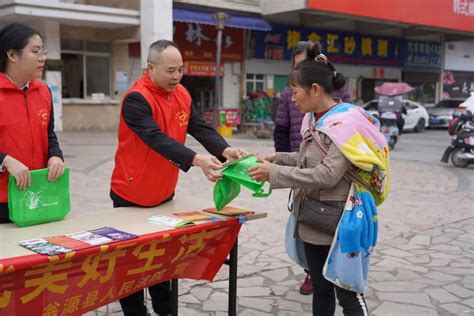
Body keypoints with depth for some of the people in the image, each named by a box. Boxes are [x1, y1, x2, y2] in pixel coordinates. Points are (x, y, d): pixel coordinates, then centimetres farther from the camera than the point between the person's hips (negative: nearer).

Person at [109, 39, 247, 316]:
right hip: (132, 196, -7)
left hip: (164, 193, 7)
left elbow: (201, 128, -5)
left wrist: (225, 150, -24)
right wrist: (196, 159, -45)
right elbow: (157, 139, -33)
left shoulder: (182, 94, 3)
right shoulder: (137, 99, -20)